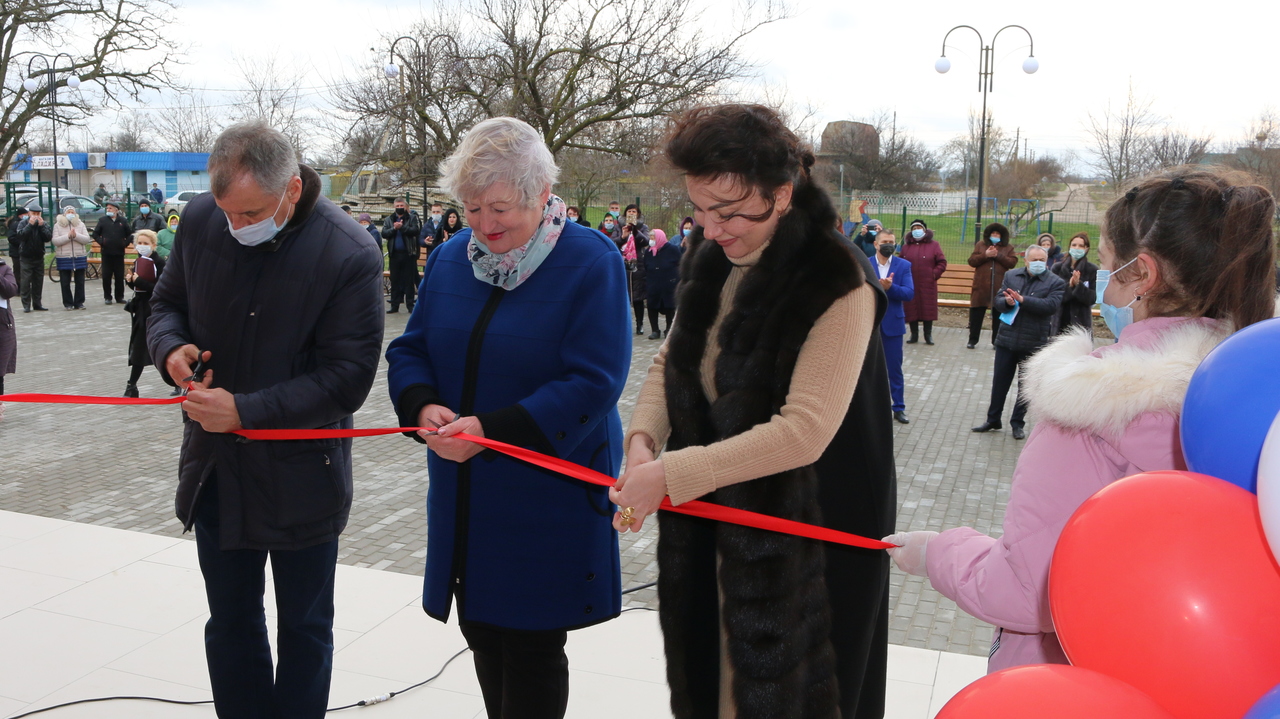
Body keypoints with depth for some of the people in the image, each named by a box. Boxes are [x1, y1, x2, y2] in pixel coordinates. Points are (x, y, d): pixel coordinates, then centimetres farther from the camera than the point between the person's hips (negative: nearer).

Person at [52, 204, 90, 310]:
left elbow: (87, 239, -2)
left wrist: (76, 235, -16)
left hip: (80, 257, 1)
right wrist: (68, 236, -16)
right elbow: (55, 241, -7)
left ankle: (79, 302, 11)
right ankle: (68, 303, 9)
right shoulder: (58, 225, 3)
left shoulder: (81, 224, 8)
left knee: (80, 282, 4)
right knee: (65, 283, 2)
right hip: (63, 258, -1)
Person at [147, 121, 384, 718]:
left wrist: (246, 410, -26)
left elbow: (348, 377, -20)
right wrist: (171, 346, -12)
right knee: (230, 624, 19)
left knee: (305, 629, 14)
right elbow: (167, 303, 11)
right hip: (214, 467, 5)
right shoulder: (201, 220, -5)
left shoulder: (350, 255, -20)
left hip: (301, 475, -4)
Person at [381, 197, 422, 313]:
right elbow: (384, 234, 0)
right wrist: (394, 228, -15)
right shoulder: (388, 219, 11)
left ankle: (410, 304, 6)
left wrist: (402, 227, -19)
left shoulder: (412, 218, 3)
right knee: (395, 280, 6)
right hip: (394, 254, 3)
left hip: (409, 253, -3)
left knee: (409, 280, 1)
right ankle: (395, 305, 12)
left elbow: (415, 230, -12)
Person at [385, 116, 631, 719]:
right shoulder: (450, 258, 6)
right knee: (481, 631, 17)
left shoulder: (591, 262, -12)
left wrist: (492, 430, -25)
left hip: (549, 498, -5)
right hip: (464, 496, 6)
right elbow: (409, 349, 10)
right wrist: (423, 405, -13)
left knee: (532, 646, 4)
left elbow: (593, 382, -18)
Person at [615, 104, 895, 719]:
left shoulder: (838, 285, -23)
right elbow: (669, 363, 8)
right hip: (716, 521, 7)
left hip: (809, 535, -6)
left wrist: (671, 474, -27)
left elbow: (804, 430, -28)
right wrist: (643, 438, -12)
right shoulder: (711, 259, 1)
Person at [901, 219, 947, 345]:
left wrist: (935, 274, -7)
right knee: (911, 310, 2)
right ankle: (914, 335, 11)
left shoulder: (933, 245, 4)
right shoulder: (906, 246, 12)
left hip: (927, 284, -2)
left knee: (928, 309, -1)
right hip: (910, 284, 2)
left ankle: (928, 335, 7)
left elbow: (942, 262, 3)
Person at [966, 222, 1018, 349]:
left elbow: (1012, 262, -4)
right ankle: (973, 339, 12)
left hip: (999, 287, 0)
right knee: (976, 314, 3)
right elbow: (971, 261, 1)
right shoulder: (980, 245, 9)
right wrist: (985, 255, -12)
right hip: (981, 286, 0)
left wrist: (998, 255, -13)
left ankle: (996, 341, 14)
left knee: (998, 315, 5)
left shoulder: (1008, 247, 8)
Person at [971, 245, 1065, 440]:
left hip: (1033, 343, -3)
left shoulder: (1055, 282, -3)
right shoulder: (1011, 276, 7)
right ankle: (993, 419, 23)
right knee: (1000, 381, 10)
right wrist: (1007, 301, -20)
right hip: (1007, 339, 3)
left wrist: (1023, 300, -25)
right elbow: (998, 302, 3)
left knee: (1026, 384, 8)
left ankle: (1018, 423, 21)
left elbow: (1051, 306, -18)